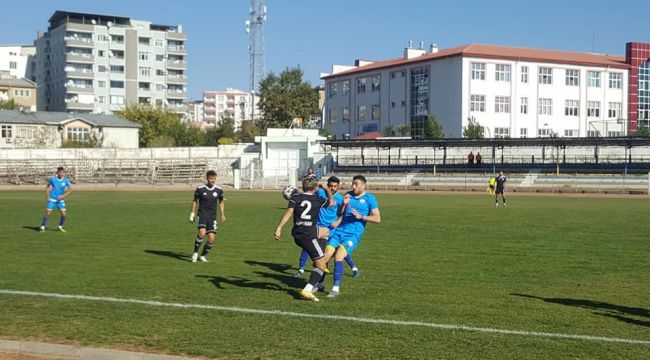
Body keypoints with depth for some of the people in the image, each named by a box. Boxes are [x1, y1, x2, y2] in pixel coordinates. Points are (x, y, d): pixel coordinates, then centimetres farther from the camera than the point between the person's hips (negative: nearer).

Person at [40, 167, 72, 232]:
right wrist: (48, 196, -2)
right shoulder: (52, 179, -9)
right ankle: (42, 227, 11)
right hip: (52, 200, -2)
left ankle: (60, 227, 19)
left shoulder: (66, 181, -6)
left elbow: (69, 190, 1)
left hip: (60, 200, 2)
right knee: (47, 214, -8)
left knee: (64, 215, -4)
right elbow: (47, 187, 7)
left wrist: (63, 196, -14)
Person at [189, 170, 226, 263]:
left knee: (211, 238, -7)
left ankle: (203, 256, 17)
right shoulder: (200, 189, -4)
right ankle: (195, 252, -5)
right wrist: (192, 214, 8)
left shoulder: (219, 190, 1)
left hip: (212, 217, 3)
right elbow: (195, 200, 10)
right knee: (202, 233, -27)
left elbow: (221, 202, 17)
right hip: (202, 214, -2)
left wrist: (222, 215, 11)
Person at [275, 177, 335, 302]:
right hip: (309, 235, -5)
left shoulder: (295, 197, 4)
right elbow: (332, 202, 23)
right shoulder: (318, 200, 3)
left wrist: (279, 228, -15)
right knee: (321, 265, 2)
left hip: (297, 235, 5)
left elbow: (288, 212, -11)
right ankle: (307, 290, -16)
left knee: (325, 231, 31)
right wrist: (327, 189, 38)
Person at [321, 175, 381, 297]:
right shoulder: (348, 195, 14)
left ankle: (336, 288, -13)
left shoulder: (370, 198, 0)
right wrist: (344, 204, -4)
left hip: (354, 234, -5)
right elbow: (339, 213, 15)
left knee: (338, 256, -23)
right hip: (339, 231, 5)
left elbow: (377, 218, -6)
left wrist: (361, 216, -17)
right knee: (325, 256, -6)